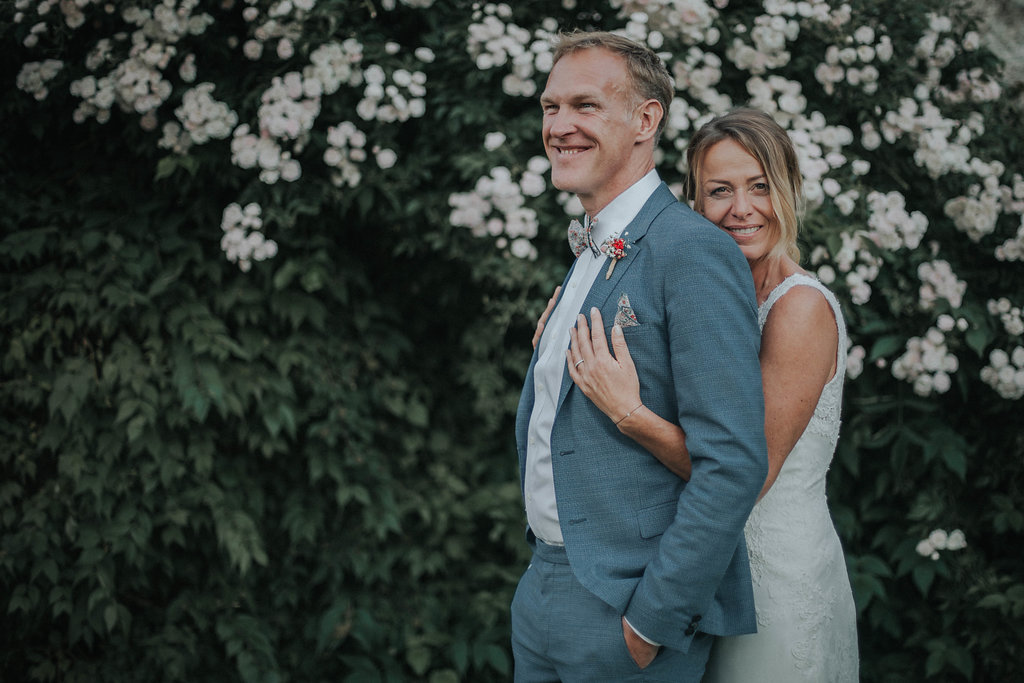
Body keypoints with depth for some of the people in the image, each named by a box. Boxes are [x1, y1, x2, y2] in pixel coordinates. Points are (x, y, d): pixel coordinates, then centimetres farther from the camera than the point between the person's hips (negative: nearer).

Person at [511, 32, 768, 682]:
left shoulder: (693, 251, -16)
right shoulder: (588, 255, 13)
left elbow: (733, 463, -22)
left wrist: (652, 623, -19)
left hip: (626, 607, -8)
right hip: (542, 588, 8)